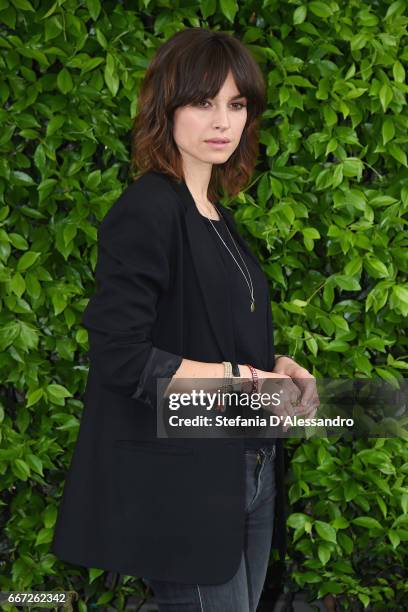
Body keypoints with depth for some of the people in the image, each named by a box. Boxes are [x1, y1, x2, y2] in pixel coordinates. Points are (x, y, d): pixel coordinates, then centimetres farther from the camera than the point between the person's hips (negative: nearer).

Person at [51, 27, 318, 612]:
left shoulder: (215, 215, 13)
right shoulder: (147, 211, -14)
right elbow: (120, 356, -21)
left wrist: (275, 365, 1)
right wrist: (243, 380, -16)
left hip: (248, 472, 9)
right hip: (183, 484, -9)